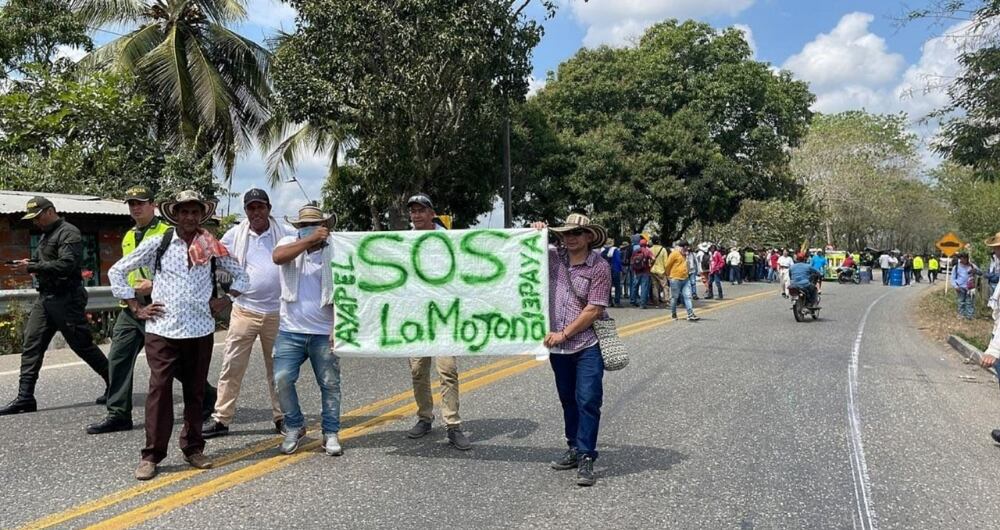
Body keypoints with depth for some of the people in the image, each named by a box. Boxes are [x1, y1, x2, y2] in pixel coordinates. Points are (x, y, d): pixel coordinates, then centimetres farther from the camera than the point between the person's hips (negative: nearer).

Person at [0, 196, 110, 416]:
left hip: (67, 299, -9)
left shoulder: (69, 233, -10)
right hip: (45, 297, 9)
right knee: (31, 344, 1)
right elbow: (44, 263, 19)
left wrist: (31, 268, -23)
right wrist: (28, 264, -1)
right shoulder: (46, 235, 19)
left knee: (83, 346, -1)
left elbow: (66, 264, -22)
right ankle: (25, 397, 4)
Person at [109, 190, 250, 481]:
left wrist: (225, 300, 5)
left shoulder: (212, 247, 7)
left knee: (195, 392, 10)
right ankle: (151, 455, 7)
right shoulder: (157, 244, 2)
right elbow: (117, 272, 7)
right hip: (162, 331, -2)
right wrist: (137, 308, 3)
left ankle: (193, 448, 23)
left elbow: (241, 276, 18)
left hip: (200, 331, 2)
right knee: (159, 390, -3)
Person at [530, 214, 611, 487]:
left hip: (587, 345, -5)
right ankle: (574, 449, 29)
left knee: (587, 401, -6)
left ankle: (586, 459, 2)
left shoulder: (599, 268, -8)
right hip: (558, 346, 5)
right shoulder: (553, 257, 4)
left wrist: (563, 334, -11)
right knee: (568, 400, 16)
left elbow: (593, 310, -12)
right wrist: (535, 232, 0)